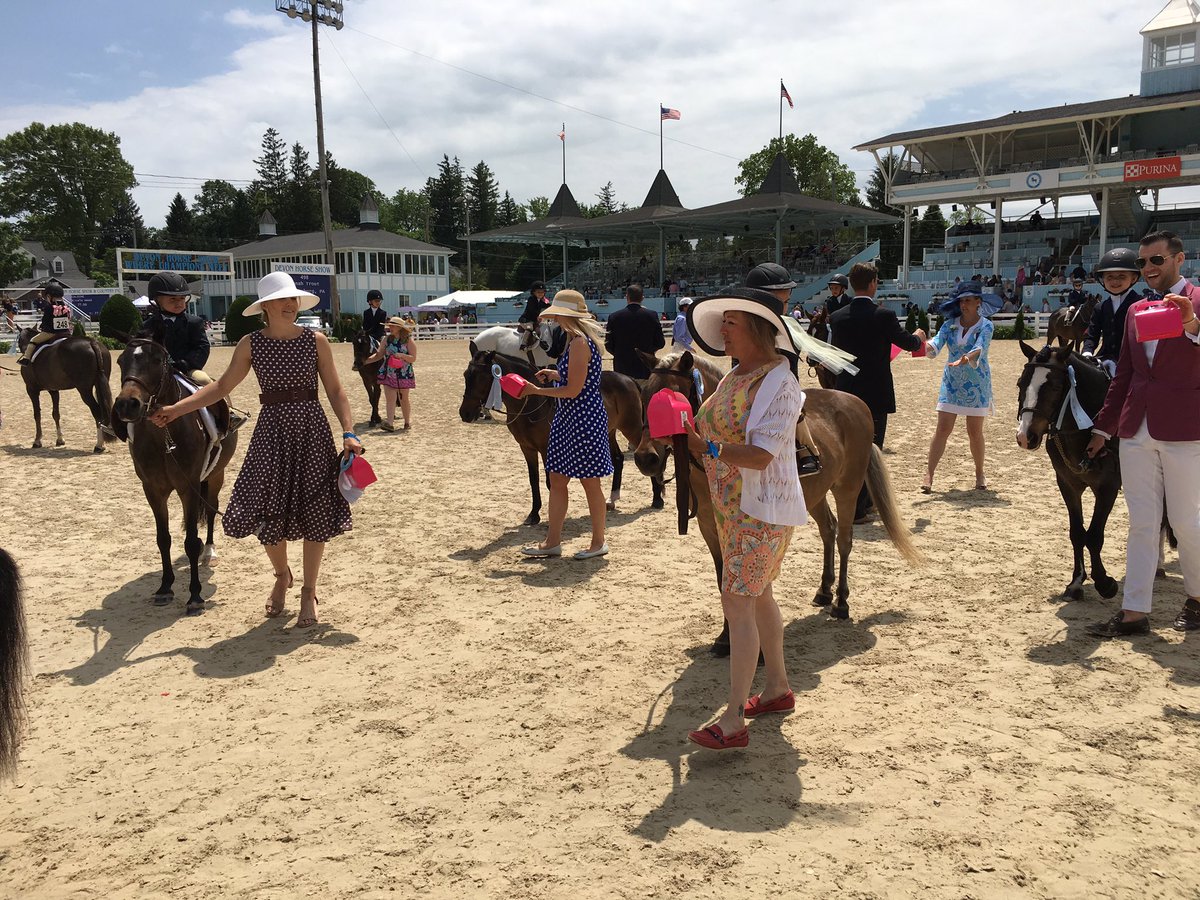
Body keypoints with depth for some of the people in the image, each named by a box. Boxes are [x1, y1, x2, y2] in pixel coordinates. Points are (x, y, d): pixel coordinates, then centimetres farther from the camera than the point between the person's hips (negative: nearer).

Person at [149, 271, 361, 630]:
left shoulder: (316, 341, -1)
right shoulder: (250, 344, 1)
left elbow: (335, 391, 0)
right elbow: (222, 387, 6)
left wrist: (348, 433, -10)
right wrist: (176, 409, -2)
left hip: (312, 430, -1)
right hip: (272, 430, 1)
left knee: (315, 513, 3)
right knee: (267, 511, 3)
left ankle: (309, 592, 21)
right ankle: (282, 576, 34)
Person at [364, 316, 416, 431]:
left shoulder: (409, 341, -5)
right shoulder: (387, 340, 4)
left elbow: (413, 358, -8)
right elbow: (379, 355, 5)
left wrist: (401, 355, -23)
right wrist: (366, 360, -8)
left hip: (404, 374, -2)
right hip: (388, 373, 3)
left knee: (403, 399, 9)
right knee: (390, 399, -8)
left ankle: (407, 422, 25)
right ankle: (390, 423, -15)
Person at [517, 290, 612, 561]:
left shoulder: (580, 343, -20)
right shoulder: (578, 340, 12)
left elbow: (574, 389, -22)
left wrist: (537, 391, -14)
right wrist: (555, 374, 13)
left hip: (583, 419, -10)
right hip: (568, 419, 10)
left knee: (590, 482, 3)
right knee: (556, 479, 12)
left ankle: (598, 542, 17)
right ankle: (552, 541, 20)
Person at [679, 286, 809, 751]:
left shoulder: (777, 383, -19)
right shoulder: (734, 377, 9)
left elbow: (760, 455, -26)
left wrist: (706, 447, -25)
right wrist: (686, 433, 1)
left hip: (761, 511, -9)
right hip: (732, 507, 10)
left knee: (738, 603, -9)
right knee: (758, 595, 19)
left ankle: (733, 721, -3)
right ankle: (778, 687, 35)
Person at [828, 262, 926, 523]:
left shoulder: (837, 317, -1)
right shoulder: (884, 315, -12)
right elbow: (908, 343, 0)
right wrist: (919, 336, 23)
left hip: (847, 394, 5)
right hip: (876, 394, -5)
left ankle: (866, 500, 35)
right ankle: (856, 510, 0)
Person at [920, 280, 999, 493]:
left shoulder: (985, 326, -7)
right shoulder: (950, 324, 2)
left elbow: (980, 348, -25)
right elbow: (937, 343, -12)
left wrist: (966, 358, -46)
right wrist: (925, 345, -36)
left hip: (976, 385, -2)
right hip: (951, 383, 2)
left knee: (975, 433, 6)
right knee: (942, 429, -4)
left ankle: (979, 473, 25)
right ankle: (929, 474, -3)